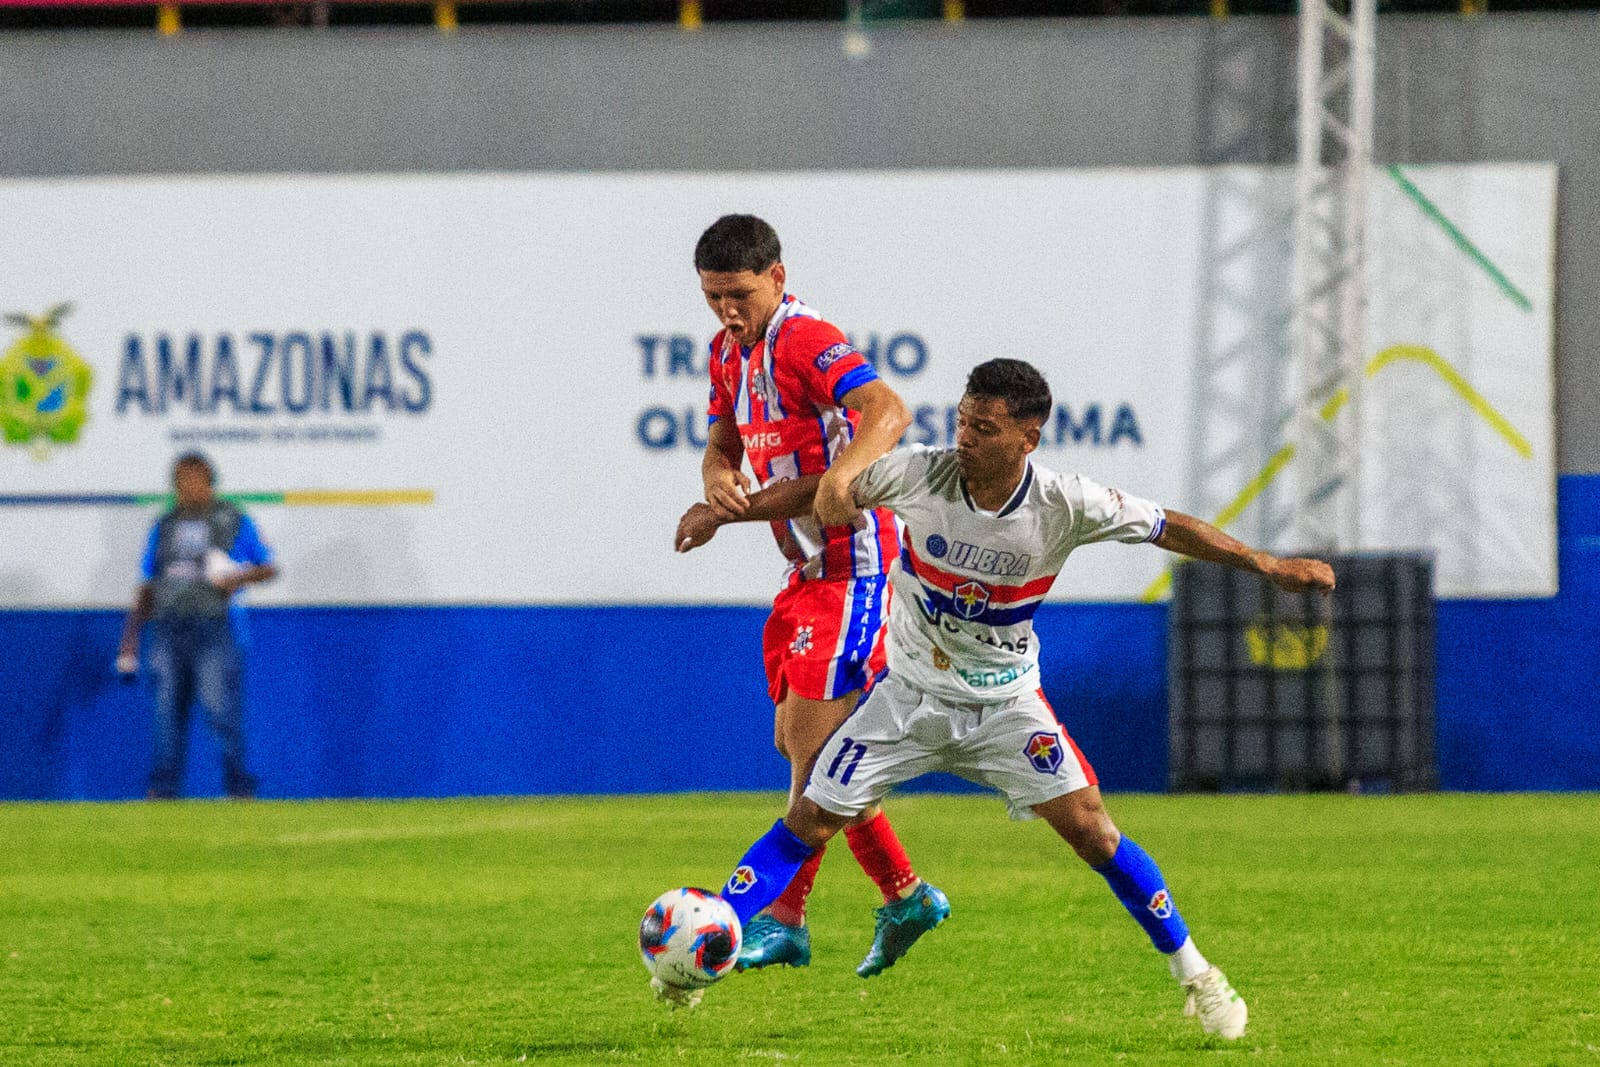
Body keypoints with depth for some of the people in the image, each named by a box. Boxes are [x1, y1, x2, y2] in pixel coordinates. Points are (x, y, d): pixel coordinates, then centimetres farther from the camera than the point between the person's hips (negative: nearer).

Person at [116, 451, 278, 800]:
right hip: (168, 629, 4)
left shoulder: (233, 520, 6)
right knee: (167, 713, 2)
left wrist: (240, 578, -12)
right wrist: (130, 637, 12)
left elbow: (268, 569, 9)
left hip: (215, 630, -4)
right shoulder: (164, 526, 18)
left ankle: (239, 788, -4)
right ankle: (163, 789, 4)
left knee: (222, 708, -10)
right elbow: (148, 588, 19)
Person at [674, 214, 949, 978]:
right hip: (810, 569, 10)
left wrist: (844, 470, -52)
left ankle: (781, 920, -8)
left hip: (853, 563, -10)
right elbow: (723, 447, 19)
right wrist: (720, 486, -6)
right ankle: (905, 898, 18)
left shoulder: (804, 341, -18)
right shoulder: (730, 353, 11)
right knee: (796, 743, 10)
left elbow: (888, 409, -33)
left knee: (812, 740, -11)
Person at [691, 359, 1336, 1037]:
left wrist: (1270, 567, -9)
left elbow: (1169, 528, -8)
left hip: (1006, 701, -1)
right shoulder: (920, 475, -20)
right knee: (810, 821, -6)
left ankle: (1194, 975, 2)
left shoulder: (1066, 507, -20)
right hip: (910, 694, 1)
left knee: (1089, 829, -11)